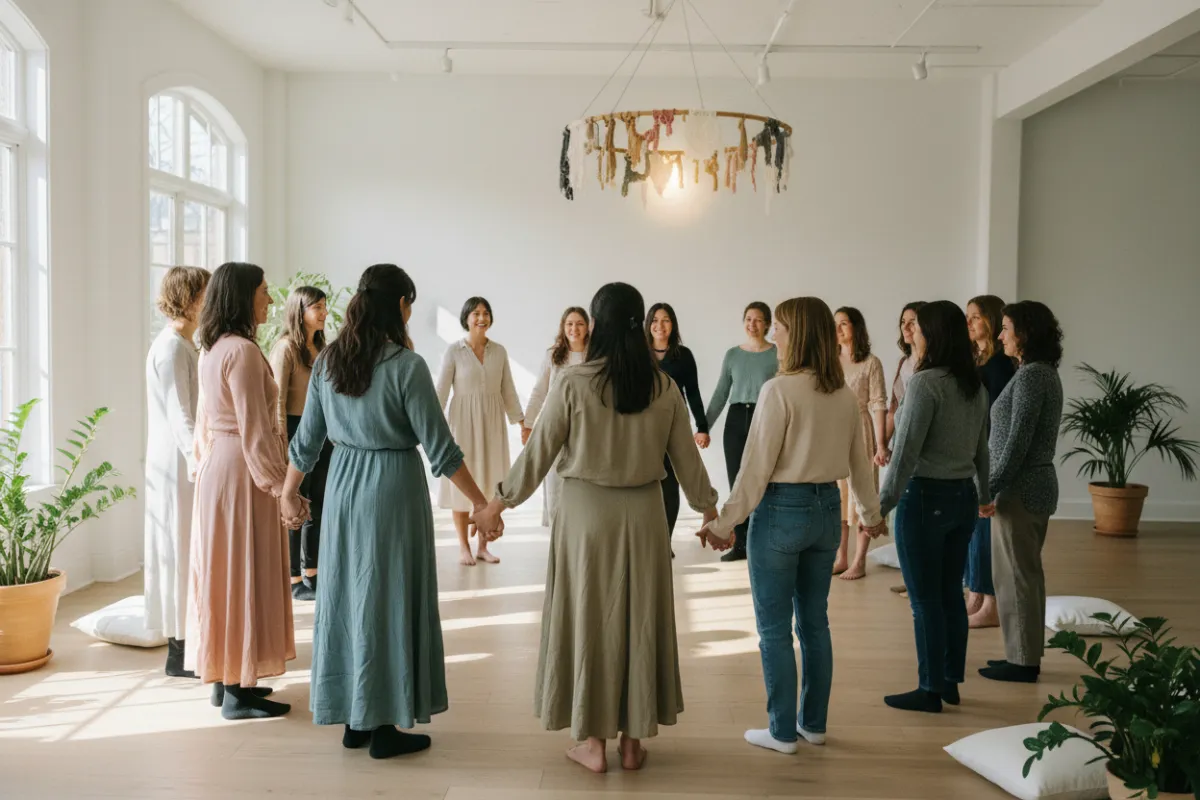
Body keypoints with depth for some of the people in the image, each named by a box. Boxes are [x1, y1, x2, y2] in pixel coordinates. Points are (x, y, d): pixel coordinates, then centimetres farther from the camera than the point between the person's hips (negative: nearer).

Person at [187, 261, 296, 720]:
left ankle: (226, 678, 25)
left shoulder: (214, 350, 12)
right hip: (242, 471, -10)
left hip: (218, 465, 10)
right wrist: (280, 484, -17)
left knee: (224, 571, 15)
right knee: (245, 573, -2)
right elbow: (254, 429, -20)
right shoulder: (242, 351, -17)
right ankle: (238, 693, 7)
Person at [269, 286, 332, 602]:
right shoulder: (286, 347, -11)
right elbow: (277, 401, -15)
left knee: (317, 507, 13)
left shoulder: (320, 348, 12)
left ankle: (311, 575, 25)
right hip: (297, 431, -8)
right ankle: (294, 581, 12)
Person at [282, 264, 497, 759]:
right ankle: (382, 728, 14)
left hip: (343, 486, 6)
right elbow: (440, 448, -15)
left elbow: (307, 439, 9)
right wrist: (481, 503, -8)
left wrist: (289, 491, 23)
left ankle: (353, 721, 25)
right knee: (388, 599, 4)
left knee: (348, 594, 14)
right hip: (393, 487, -6)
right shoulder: (406, 366, -15)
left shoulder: (328, 361, 2)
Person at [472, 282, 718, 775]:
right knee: (640, 621, 13)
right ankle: (633, 739, 22)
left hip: (588, 511, -2)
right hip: (643, 512, 3)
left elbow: (538, 453, -7)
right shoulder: (664, 388, -2)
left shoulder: (573, 385, -12)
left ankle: (592, 741, 19)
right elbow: (687, 459, 4)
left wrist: (499, 502, 7)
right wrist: (708, 510, 18)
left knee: (589, 620, 10)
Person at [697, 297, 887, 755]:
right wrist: (870, 512, 28)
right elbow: (860, 461, 13)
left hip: (782, 509, -7)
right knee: (815, 621, 16)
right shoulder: (845, 395, 4)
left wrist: (725, 522, -9)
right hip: (826, 508, 7)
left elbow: (757, 465, -16)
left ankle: (782, 732, 14)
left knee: (774, 628, 5)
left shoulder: (779, 390, -16)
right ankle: (813, 723, 27)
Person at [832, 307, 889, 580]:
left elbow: (878, 405, -9)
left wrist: (881, 444, -14)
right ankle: (841, 558, 18)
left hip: (859, 432, -5)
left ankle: (859, 561, 7)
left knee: (861, 494, 0)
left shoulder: (871, 363, -5)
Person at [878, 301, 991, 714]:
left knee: (925, 600, 1)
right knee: (951, 593, 15)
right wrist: (983, 494, 31)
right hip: (963, 496, 8)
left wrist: (884, 503, -15)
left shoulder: (925, 383, -16)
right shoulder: (975, 386, 8)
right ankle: (950, 681, 24)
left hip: (925, 497, -8)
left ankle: (930, 689, 10)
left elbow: (907, 450, -19)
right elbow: (981, 448, 17)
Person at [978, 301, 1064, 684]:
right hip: (1037, 484, 10)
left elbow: (1018, 440, -20)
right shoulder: (1046, 373, 13)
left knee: (1015, 575, -1)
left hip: (1021, 488, -10)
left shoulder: (1030, 376, -17)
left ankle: (1022, 661, 8)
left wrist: (992, 488, -15)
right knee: (1027, 573, 15)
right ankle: (1026, 656, 23)